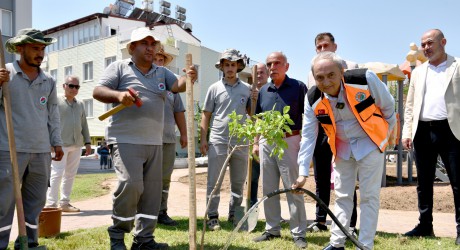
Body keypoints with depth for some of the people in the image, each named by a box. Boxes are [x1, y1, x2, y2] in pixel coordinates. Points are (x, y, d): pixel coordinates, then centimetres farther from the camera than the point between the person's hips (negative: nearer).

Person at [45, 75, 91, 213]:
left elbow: (84, 124, 21)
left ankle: (65, 203, 14)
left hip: (76, 145, 6)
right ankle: (51, 203, -6)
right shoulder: (56, 102, 1)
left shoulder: (80, 104, 19)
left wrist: (87, 142, 15)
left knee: (70, 174, 7)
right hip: (61, 144, -6)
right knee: (57, 173, -9)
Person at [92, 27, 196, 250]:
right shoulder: (119, 67, 4)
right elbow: (97, 91, -3)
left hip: (154, 143, 6)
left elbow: (177, 85, -1)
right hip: (126, 140, -5)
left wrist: (188, 78, -24)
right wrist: (118, 95, -23)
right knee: (130, 185, -18)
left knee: (152, 191, 7)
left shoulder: (162, 72, 16)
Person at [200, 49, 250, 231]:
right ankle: (213, 216, 11)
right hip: (218, 141, -2)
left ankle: (234, 214, 25)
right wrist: (203, 139, -1)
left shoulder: (247, 89, 7)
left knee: (238, 183, 11)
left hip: (240, 142, 2)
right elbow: (206, 115, 4)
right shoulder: (214, 88, 4)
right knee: (214, 182, 1)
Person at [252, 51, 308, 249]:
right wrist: (256, 143, 11)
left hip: (289, 141, -5)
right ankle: (272, 229, 22)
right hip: (266, 142, 5)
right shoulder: (263, 90, 12)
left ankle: (298, 233, 8)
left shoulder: (298, 87, -3)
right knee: (268, 189, 10)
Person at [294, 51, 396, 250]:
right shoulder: (313, 100, -17)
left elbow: (387, 106, -9)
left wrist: (385, 135, 4)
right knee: (342, 196, 11)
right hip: (342, 147, 3)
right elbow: (308, 136, -10)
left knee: (369, 196, -1)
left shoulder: (365, 79, -27)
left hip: (369, 142, -3)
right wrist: (303, 172, -13)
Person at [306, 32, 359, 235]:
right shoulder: (312, 73, 16)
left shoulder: (350, 68, 3)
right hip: (319, 129, 4)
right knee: (321, 178, 10)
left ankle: (350, 224, 7)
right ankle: (320, 220, 21)